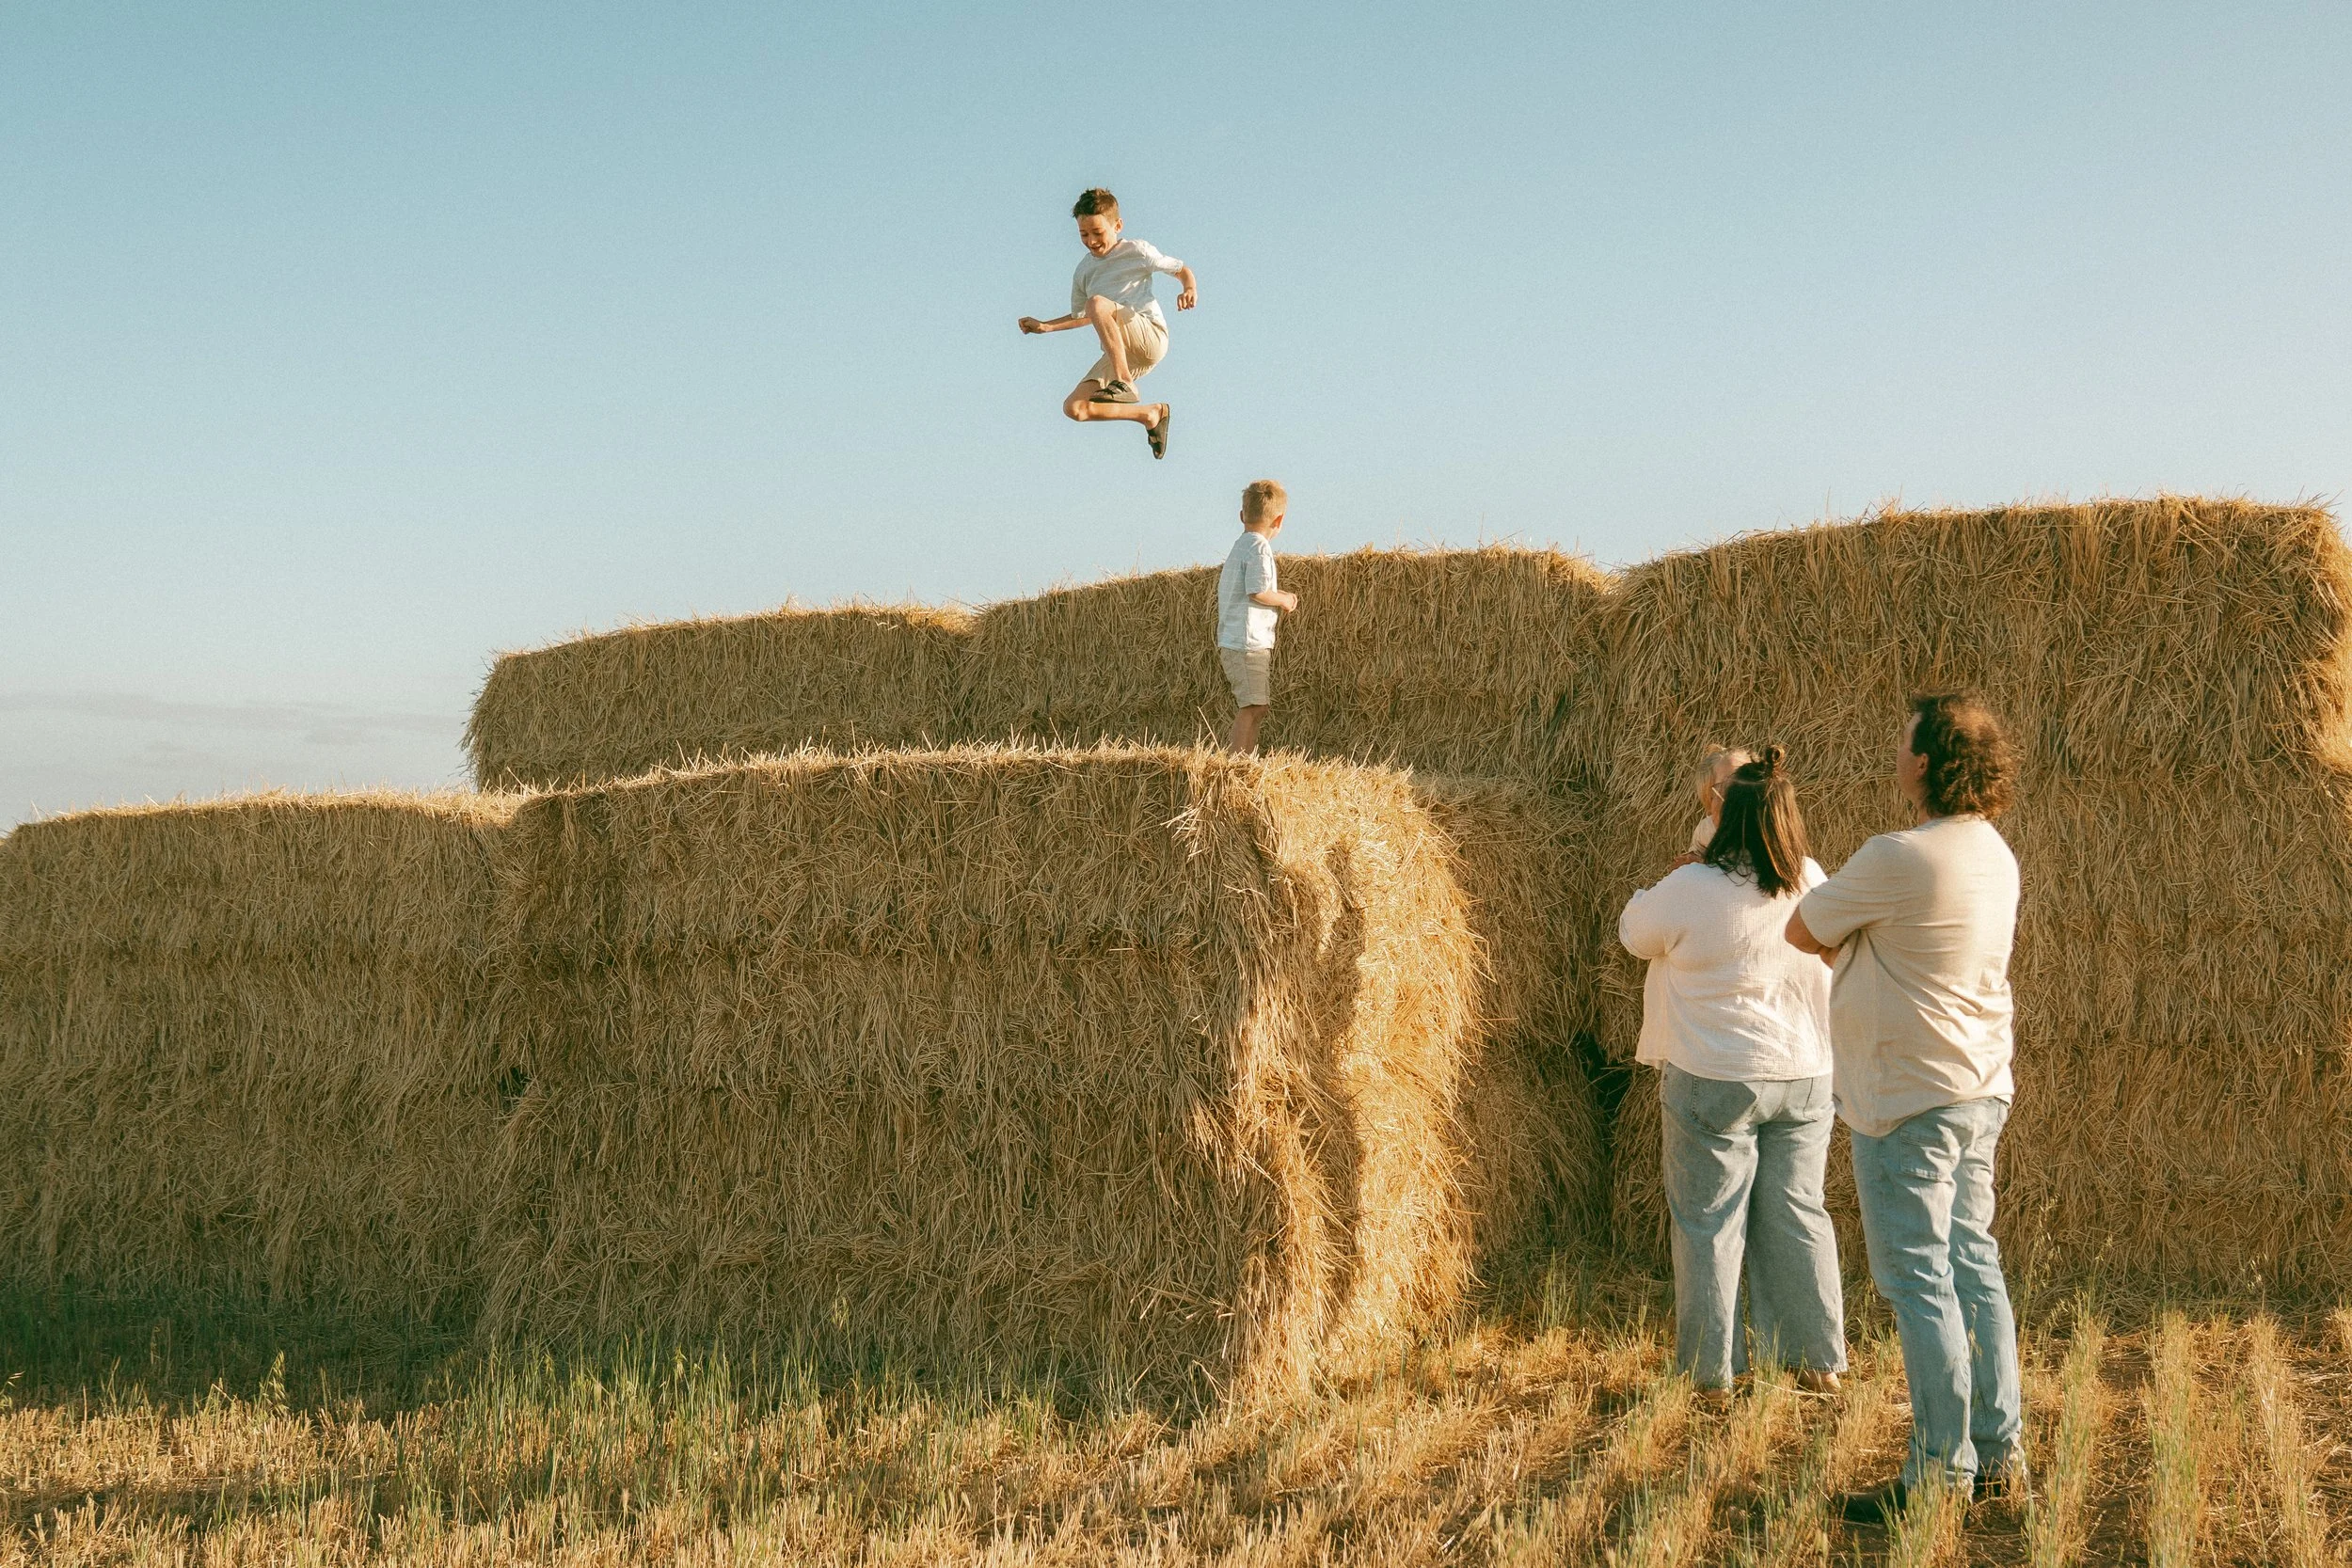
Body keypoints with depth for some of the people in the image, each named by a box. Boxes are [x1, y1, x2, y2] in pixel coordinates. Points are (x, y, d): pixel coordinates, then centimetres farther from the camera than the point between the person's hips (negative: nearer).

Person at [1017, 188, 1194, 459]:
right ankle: (1151, 414, 5)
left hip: (1151, 336, -7)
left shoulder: (1136, 251, 5)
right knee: (1074, 408, -10)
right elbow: (1082, 316, 32)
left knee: (1098, 302, -31)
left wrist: (1190, 291, -14)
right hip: (1120, 355, 7)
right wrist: (1045, 326, 18)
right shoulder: (1084, 271, 20)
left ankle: (1123, 383, -26)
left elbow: (1181, 269, 9)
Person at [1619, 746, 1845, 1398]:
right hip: (1804, 1077, 5)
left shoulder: (1693, 890, -18)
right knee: (1798, 1215, 13)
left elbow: (1633, 933, -2)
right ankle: (1820, 1363, 19)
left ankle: (1711, 1371, 12)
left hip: (1713, 1080, -4)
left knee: (1711, 1224, 6)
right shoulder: (1813, 884, -3)